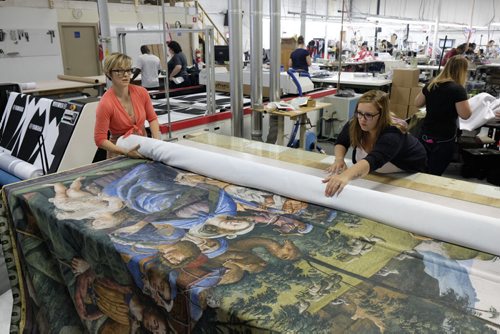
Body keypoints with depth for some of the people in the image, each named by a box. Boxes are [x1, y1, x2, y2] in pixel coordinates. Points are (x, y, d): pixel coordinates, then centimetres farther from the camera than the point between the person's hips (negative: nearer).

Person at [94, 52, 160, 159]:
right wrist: (126, 152, -25)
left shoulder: (141, 92, -7)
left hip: (143, 145, 3)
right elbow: (100, 139, -15)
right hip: (120, 153, -3)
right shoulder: (105, 104, -18)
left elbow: (152, 118, 8)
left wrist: (156, 140, -6)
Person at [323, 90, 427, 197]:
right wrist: (339, 159, -27)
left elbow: (373, 160, -58)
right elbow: (341, 142, -3)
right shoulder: (354, 124, -22)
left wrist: (345, 176, -76)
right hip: (379, 174, 4)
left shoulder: (392, 135, -40)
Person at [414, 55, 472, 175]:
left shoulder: (431, 84, 2)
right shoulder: (458, 89, -16)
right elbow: (465, 115, -14)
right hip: (444, 139, -6)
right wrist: (465, 102, 4)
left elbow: (418, 103, 15)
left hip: (425, 135, 6)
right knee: (434, 175, 3)